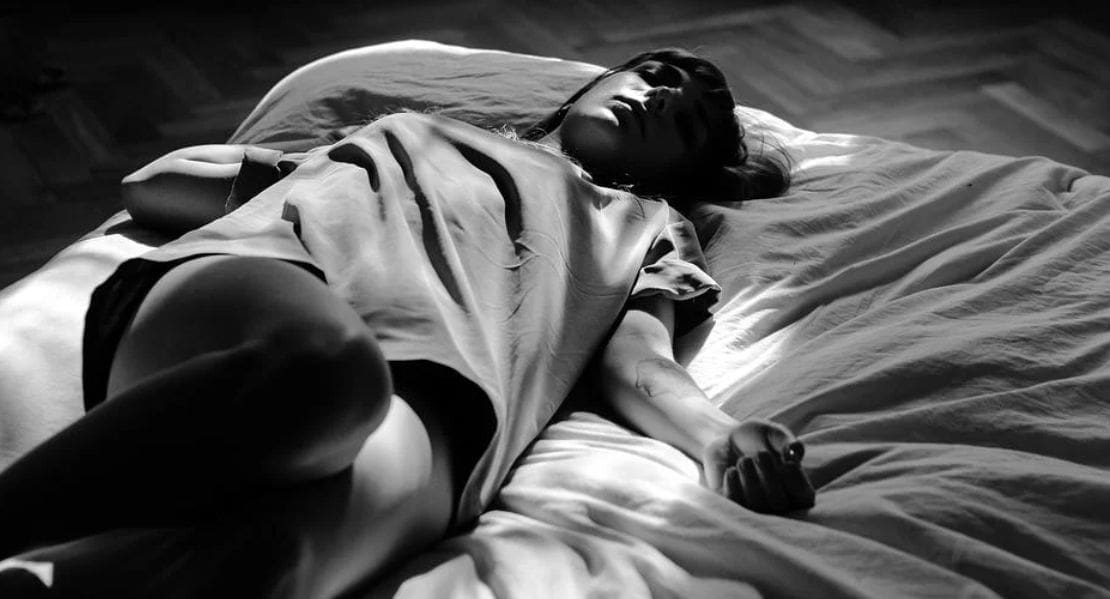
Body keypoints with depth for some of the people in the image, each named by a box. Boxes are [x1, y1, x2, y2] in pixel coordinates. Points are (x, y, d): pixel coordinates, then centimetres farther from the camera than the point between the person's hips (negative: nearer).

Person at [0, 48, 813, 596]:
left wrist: (719, 435, -5)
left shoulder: (647, 227, 37)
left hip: (424, 387, -1)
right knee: (323, 359, -40)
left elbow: (637, 360, 13)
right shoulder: (422, 130, 38)